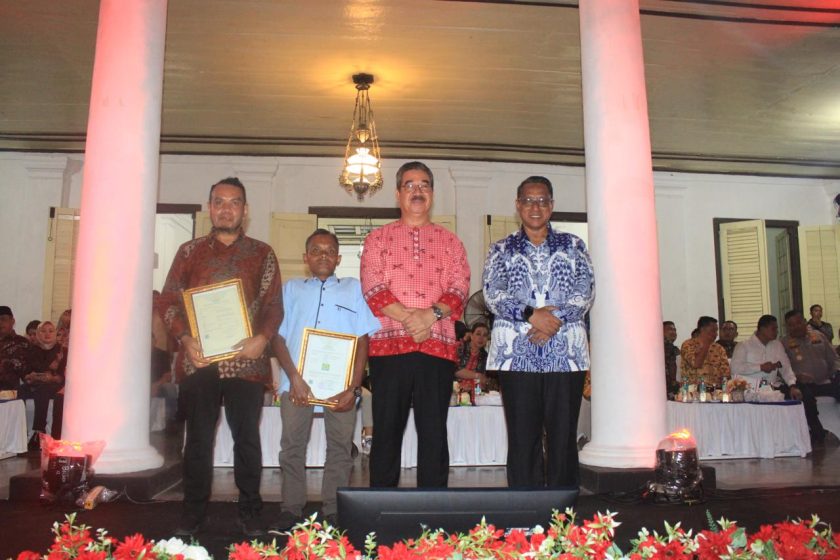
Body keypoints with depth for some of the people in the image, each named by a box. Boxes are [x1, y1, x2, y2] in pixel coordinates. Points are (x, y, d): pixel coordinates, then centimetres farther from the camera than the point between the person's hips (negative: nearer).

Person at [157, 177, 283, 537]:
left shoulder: (262, 254, 8)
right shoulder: (189, 251, 10)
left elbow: (274, 304, 4)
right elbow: (168, 301, 7)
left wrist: (262, 338, -13)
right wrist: (185, 340, -9)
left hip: (246, 360, -1)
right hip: (200, 359, 1)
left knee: (247, 437, 4)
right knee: (198, 437, 8)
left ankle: (250, 512, 16)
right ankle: (193, 512, 20)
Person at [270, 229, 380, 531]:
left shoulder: (353, 288, 14)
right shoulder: (291, 288, 17)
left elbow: (363, 339, 6)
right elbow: (278, 336, 7)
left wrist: (353, 386, -5)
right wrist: (294, 378, -8)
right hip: (297, 381, 1)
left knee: (340, 446, 1)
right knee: (292, 444, 2)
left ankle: (332, 512, 10)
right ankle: (291, 510, 13)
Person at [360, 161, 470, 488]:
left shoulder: (450, 241, 16)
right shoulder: (378, 238, 12)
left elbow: (459, 288, 3)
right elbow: (373, 288, -2)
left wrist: (431, 315, -16)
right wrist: (409, 318, -15)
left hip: (438, 347, 1)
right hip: (389, 346, -1)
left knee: (434, 433, 4)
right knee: (387, 431, 4)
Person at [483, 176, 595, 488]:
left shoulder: (572, 246, 15)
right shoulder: (502, 249, 13)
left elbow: (586, 291, 2)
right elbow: (492, 293, -1)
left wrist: (555, 320, -14)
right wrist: (531, 315, -16)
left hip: (565, 353, 1)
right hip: (517, 353, 0)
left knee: (563, 436, 2)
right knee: (522, 438, 1)